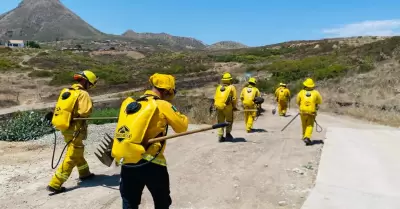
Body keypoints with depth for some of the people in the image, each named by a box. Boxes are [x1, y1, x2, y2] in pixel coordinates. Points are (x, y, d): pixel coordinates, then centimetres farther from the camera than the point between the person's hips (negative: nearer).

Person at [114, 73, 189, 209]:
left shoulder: (130, 103, 8)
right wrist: (182, 117, 20)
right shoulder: (162, 105, -6)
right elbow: (182, 127, 2)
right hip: (150, 164, -5)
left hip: (126, 163, 5)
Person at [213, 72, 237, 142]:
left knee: (220, 122, 11)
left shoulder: (219, 87, 11)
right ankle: (228, 134, 16)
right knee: (229, 121, 15)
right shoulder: (231, 87, -1)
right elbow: (234, 98, -4)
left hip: (218, 107, 4)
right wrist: (234, 106, 9)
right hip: (227, 107, -4)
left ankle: (220, 136, 8)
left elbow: (215, 97, 8)